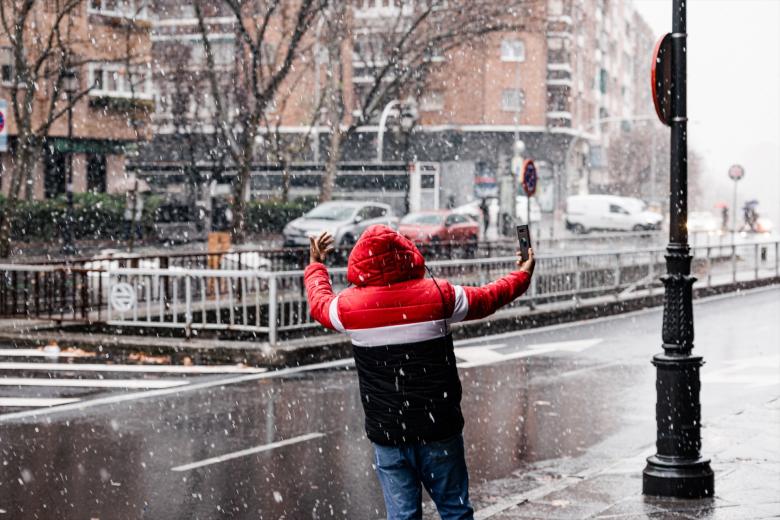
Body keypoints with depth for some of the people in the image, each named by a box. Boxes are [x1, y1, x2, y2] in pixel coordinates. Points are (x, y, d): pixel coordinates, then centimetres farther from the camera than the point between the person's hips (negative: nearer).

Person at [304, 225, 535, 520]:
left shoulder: (349, 305, -6)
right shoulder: (438, 295, -8)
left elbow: (319, 303, 17)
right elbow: (486, 299, 9)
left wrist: (315, 264, 37)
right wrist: (522, 275, 28)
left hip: (386, 433, 1)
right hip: (438, 429, 0)